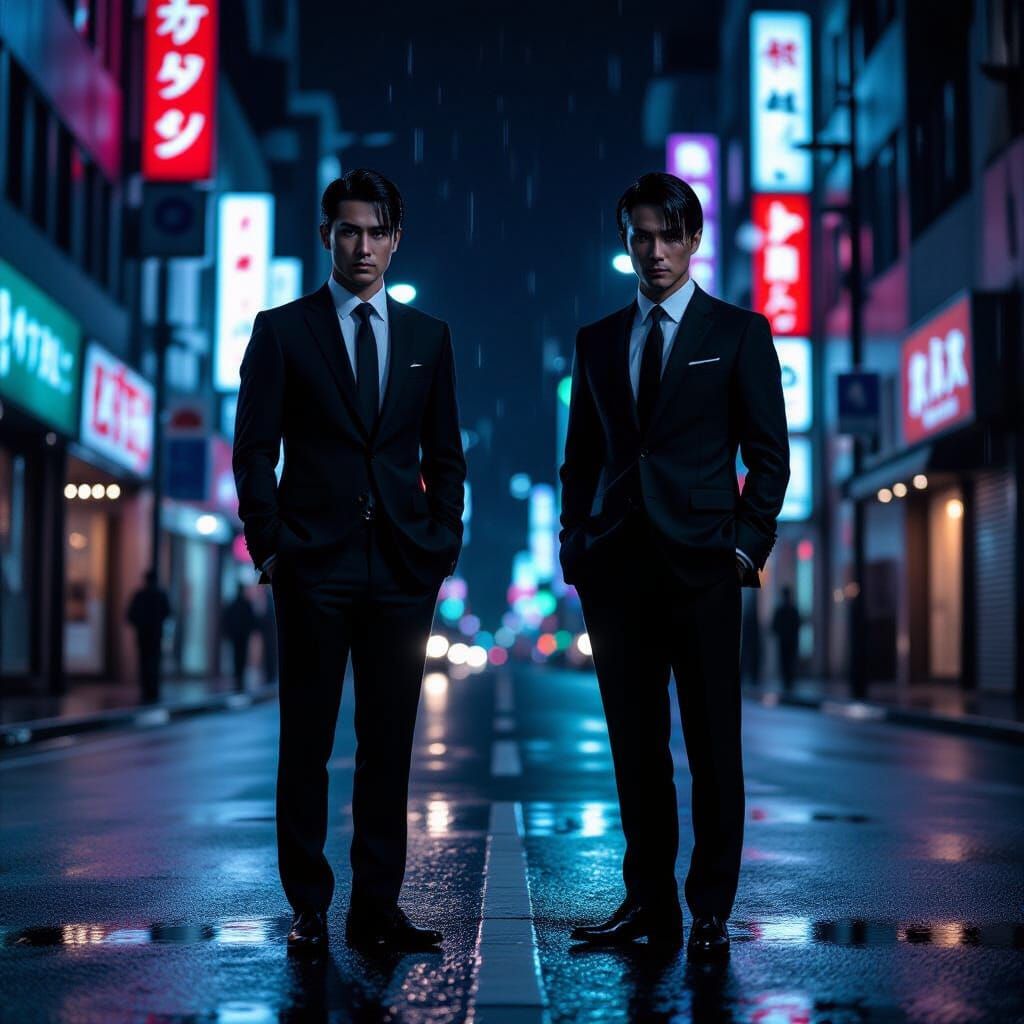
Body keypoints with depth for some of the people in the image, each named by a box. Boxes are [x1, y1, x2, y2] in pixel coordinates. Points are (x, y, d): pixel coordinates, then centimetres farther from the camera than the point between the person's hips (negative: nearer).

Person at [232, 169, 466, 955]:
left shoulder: (429, 337, 12)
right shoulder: (282, 331, 5)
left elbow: (445, 455, 14)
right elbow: (254, 450, 2)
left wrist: (442, 543, 3)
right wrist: (269, 543, -6)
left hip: (404, 567, 2)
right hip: (314, 565, -2)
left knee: (389, 744, 4)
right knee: (307, 742, 3)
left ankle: (378, 907, 12)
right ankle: (308, 907, 12)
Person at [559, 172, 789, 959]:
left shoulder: (738, 333, 5)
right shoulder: (598, 341, 15)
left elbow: (770, 455, 3)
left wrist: (748, 546, -6)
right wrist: (574, 544, 6)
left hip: (700, 565, -3)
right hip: (615, 564, 3)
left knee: (713, 743, 0)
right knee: (635, 744, 7)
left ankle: (711, 910, 9)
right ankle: (649, 901, 16)